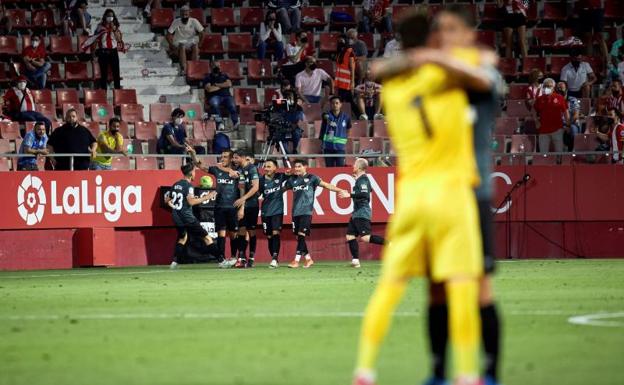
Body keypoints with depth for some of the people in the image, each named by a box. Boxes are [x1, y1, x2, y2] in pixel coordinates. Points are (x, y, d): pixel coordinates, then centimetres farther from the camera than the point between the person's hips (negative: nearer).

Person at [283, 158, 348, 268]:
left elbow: (326, 185, 0)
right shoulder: (292, 179, 14)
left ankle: (296, 260, -15)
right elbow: (282, 188, 22)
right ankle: (308, 259, 19)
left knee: (301, 235, -14)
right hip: (295, 212, 5)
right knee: (298, 237, 5)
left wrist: (340, 190, -7)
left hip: (306, 212, -5)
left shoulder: (311, 178, 3)